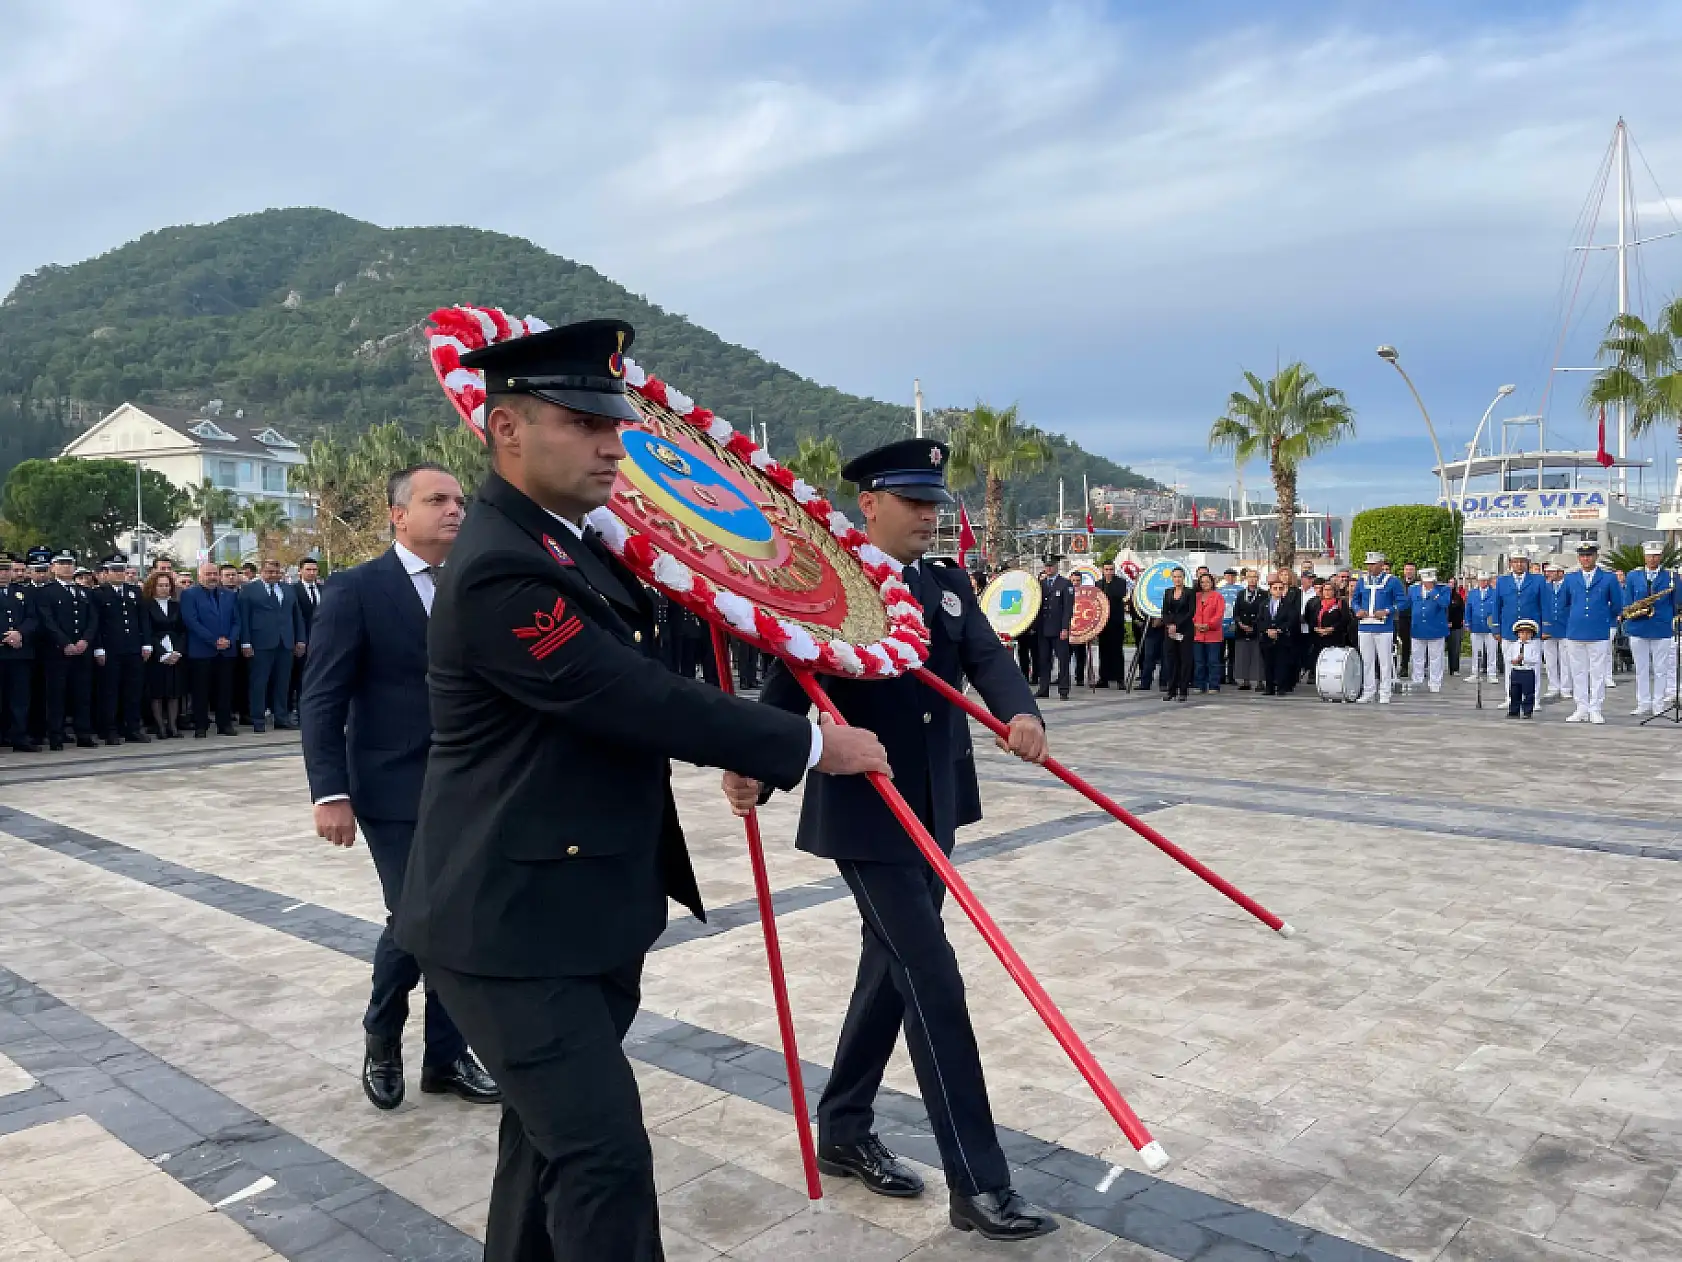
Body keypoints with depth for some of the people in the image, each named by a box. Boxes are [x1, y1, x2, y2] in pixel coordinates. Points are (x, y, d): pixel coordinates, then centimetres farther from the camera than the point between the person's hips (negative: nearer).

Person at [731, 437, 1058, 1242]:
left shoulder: (948, 590, 9)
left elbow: (988, 661, -7)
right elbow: (790, 687, -18)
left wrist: (1021, 714, -29)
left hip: (931, 812, 8)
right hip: (865, 816, -7)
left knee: (892, 969, 17)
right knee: (933, 984, -7)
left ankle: (844, 1130, 35)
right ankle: (979, 1184, 1)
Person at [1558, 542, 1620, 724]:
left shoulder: (1608, 579, 3)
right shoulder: (1569, 579, 9)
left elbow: (1616, 606, 11)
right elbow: (1563, 606, 18)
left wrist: (1605, 622, 13)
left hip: (1600, 635, -2)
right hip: (1574, 634, 2)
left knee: (1598, 674, 1)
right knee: (1578, 673, 6)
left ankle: (1596, 711, 6)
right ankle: (1581, 710, 12)